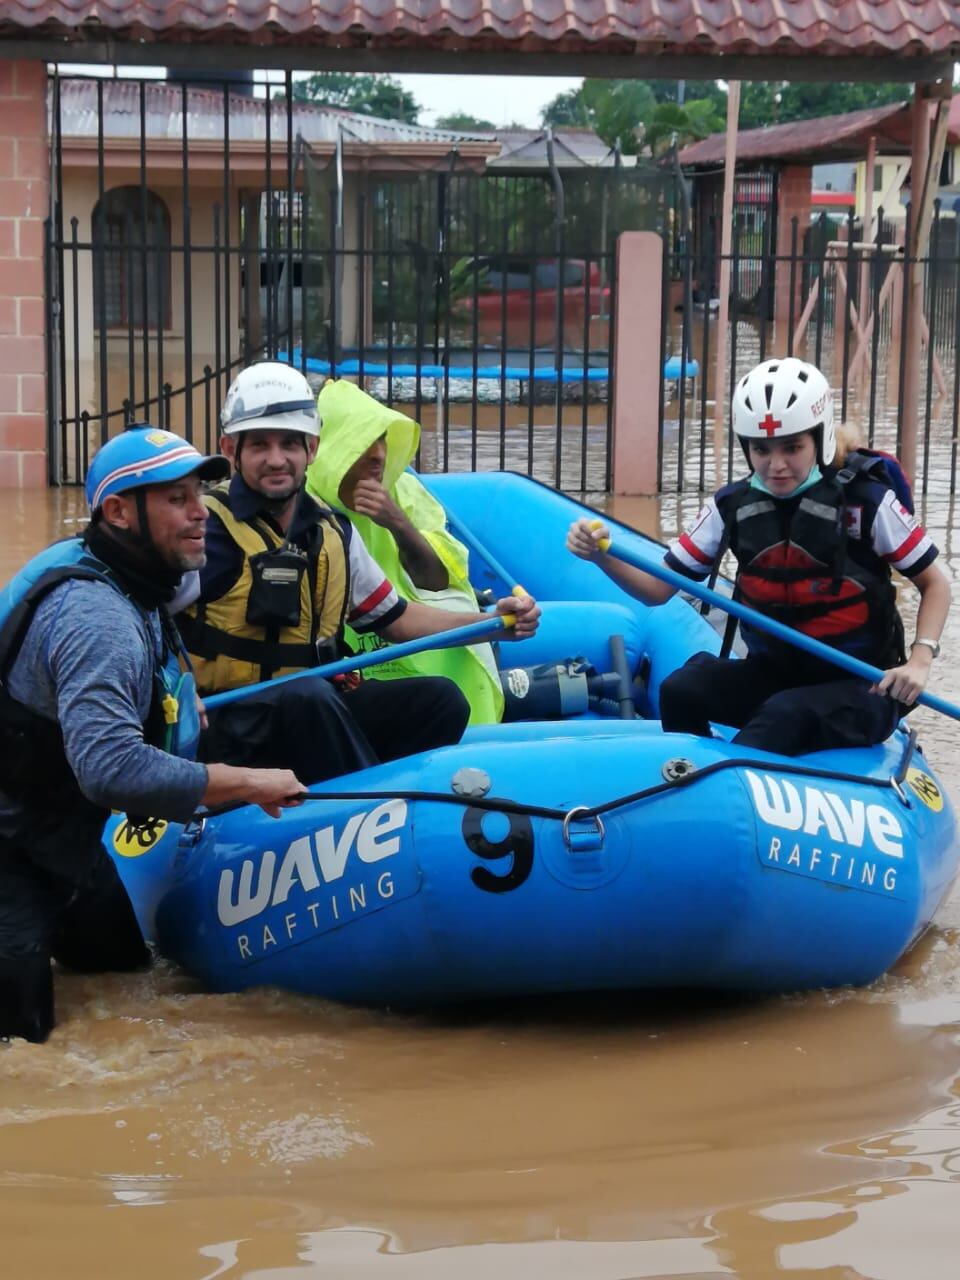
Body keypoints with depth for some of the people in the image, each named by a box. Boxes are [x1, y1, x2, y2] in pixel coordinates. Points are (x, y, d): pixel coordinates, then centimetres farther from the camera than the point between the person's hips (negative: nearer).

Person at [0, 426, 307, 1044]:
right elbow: (111, 769, -40)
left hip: (61, 835, 10)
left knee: (121, 960, 22)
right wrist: (249, 783, -33)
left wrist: (174, 698, 9)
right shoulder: (97, 616, -30)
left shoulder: (128, 581, 1)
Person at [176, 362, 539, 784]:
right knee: (306, 695, -36)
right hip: (228, 721, -7)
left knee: (439, 699, -9)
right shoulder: (207, 526, -10)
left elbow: (395, 617, 18)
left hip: (315, 711, 7)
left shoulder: (333, 532, 12)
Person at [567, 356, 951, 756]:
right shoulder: (731, 507, -2)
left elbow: (934, 584, 0)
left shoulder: (866, 502, -12)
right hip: (773, 673, 4)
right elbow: (658, 589, 1)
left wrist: (919, 660, -17)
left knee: (785, 715, -35)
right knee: (680, 690, -22)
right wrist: (603, 556, -19)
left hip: (862, 686, -4)